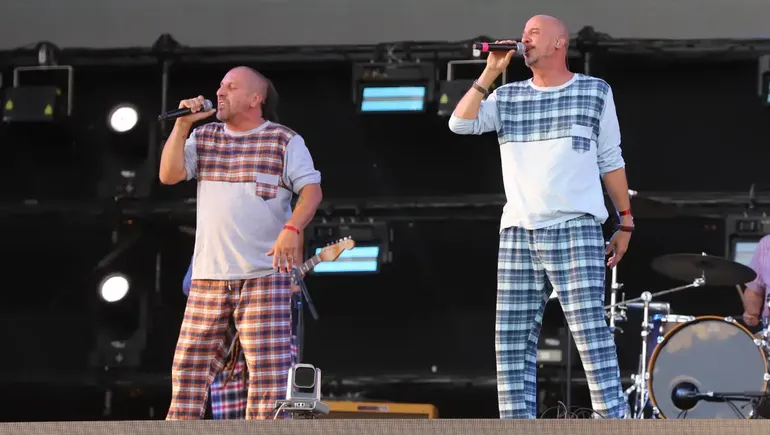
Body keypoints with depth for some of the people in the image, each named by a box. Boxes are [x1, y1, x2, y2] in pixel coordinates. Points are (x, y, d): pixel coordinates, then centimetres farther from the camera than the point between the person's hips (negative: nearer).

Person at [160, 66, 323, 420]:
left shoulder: (285, 141, 0)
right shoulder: (203, 137, 13)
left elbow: (312, 190, -7)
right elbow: (168, 175, 2)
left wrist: (292, 229, -23)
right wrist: (181, 126, -5)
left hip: (265, 275, -4)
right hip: (208, 276, 4)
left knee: (268, 370, -8)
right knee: (190, 365, 3)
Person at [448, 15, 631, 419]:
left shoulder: (595, 92, 7)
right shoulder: (507, 97, 12)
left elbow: (610, 160, 10)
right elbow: (460, 123, -2)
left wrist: (625, 222, 8)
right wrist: (491, 71, -4)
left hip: (575, 231, -3)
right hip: (517, 234, 3)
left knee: (591, 333, -11)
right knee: (512, 340, 0)